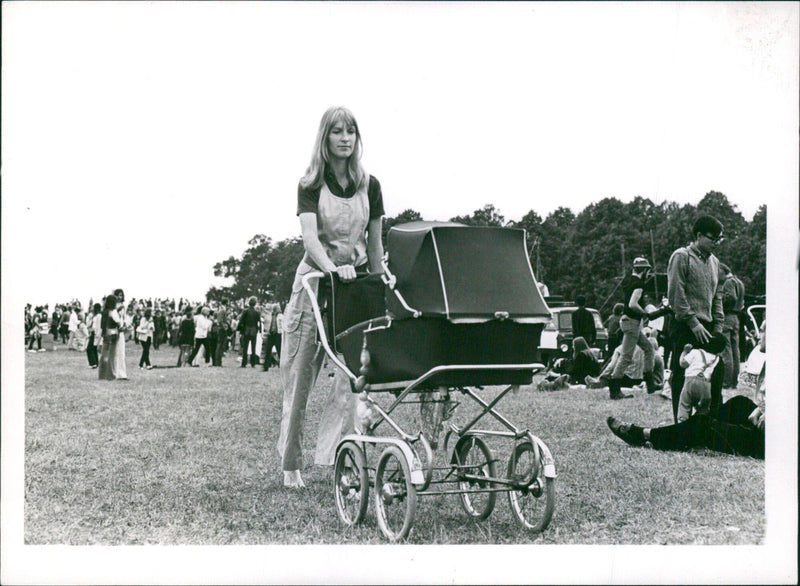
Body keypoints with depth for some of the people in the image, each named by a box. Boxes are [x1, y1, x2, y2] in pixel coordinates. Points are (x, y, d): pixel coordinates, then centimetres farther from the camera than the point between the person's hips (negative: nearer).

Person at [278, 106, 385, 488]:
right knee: (299, 375, 3)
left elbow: (375, 242, 13)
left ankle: (335, 455, -10)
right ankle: (290, 464, 16)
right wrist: (333, 268, -35)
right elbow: (309, 235, -18)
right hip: (315, 278, -2)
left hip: (356, 280, 2)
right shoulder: (311, 185, -3)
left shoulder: (369, 186, 7)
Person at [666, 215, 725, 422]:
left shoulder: (714, 261, 19)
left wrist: (718, 327, 11)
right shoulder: (681, 257, -6)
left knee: (718, 372, 4)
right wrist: (693, 323, -16)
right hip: (685, 327, -8)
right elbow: (676, 294, -13)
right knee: (683, 378, -5)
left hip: (706, 327, 8)